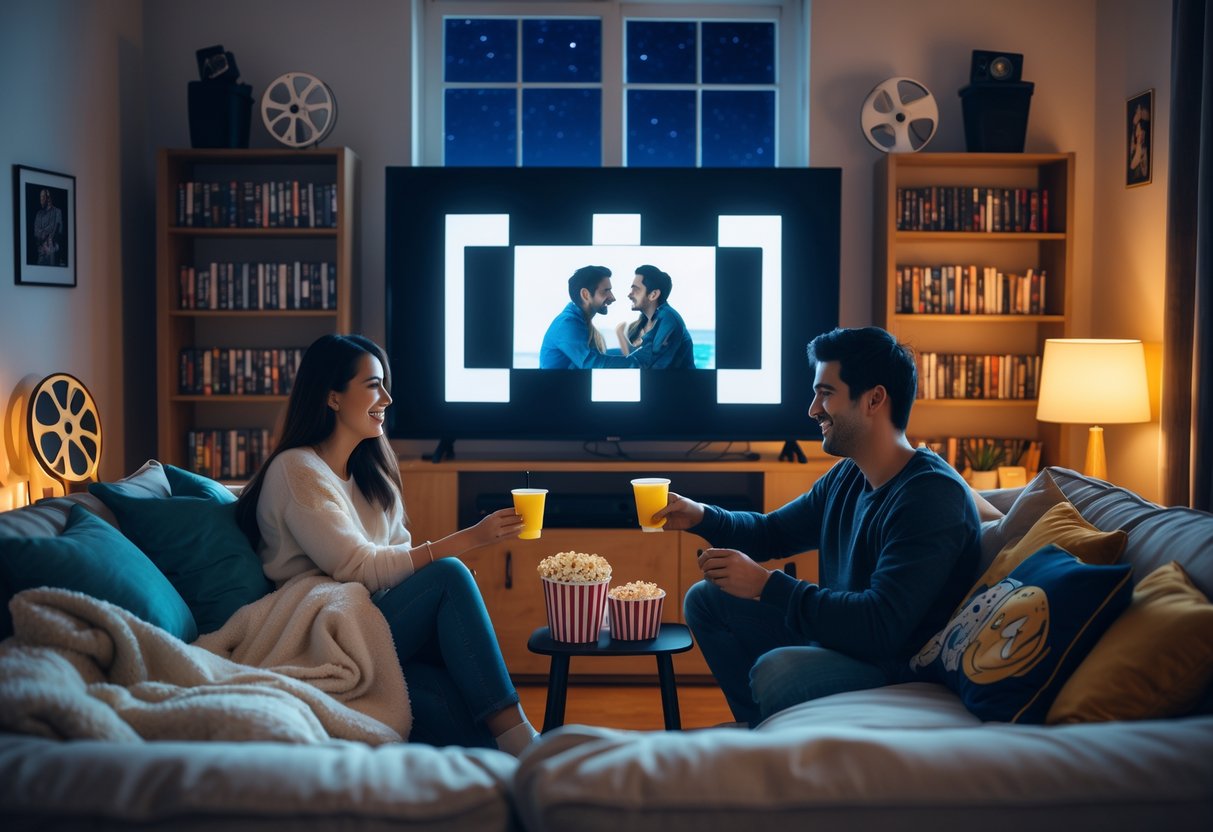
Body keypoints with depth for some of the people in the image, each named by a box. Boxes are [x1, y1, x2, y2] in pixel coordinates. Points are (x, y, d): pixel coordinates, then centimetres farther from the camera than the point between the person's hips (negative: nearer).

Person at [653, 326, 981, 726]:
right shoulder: (845, 477, 6)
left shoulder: (933, 496, -23)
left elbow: (882, 627, -31)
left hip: (900, 667, -9)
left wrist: (767, 585, -28)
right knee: (705, 599, 12)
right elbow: (773, 532, 21)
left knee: (775, 671, -35)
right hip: (834, 635, 9)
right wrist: (702, 517, 1)